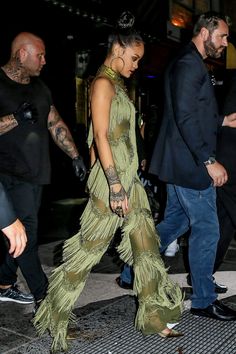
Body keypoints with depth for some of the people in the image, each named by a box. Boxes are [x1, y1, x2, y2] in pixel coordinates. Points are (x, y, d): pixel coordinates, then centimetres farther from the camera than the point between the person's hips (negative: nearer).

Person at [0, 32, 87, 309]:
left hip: (36, 172, 7)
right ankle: (43, 296, 2)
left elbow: (56, 124, 15)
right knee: (26, 234, -6)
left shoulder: (39, 87, 15)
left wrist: (75, 156, 8)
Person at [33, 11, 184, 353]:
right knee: (89, 248, 2)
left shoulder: (117, 83, 16)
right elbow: (100, 136, -19)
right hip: (112, 179, -9)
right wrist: (115, 187, -22)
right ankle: (55, 310, 21)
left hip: (129, 177, 9)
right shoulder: (103, 83, -11)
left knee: (147, 246, 10)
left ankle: (155, 315, 22)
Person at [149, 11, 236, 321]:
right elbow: (186, 118, -23)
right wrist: (209, 161, -23)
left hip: (182, 164, 11)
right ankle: (204, 301, 14)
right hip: (191, 165, -11)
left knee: (175, 222, 19)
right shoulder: (189, 64, -14)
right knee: (206, 230, 0)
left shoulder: (190, 64, 19)